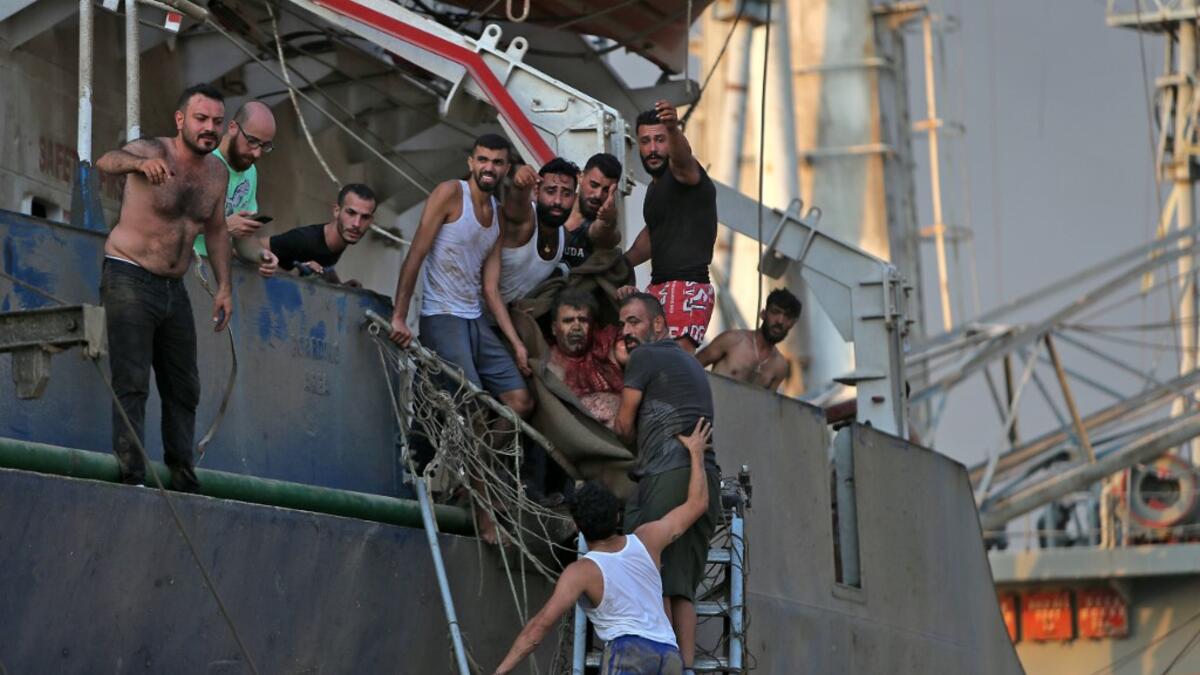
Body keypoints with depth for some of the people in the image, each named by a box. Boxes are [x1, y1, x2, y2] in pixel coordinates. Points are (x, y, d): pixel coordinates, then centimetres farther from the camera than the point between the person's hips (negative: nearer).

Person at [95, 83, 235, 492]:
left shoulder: (217, 173, 5)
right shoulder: (153, 151, -15)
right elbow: (106, 162, -37)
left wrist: (224, 286, 13)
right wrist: (140, 163, -59)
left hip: (174, 289, 7)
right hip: (129, 279, -7)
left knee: (184, 389, 11)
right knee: (132, 383, -13)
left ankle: (183, 482, 19)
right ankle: (131, 477, -16)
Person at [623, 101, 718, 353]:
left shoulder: (686, 174, -8)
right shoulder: (656, 186, 19)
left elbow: (682, 158, -34)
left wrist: (673, 129, -54)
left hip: (689, 288, -9)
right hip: (658, 286, 10)